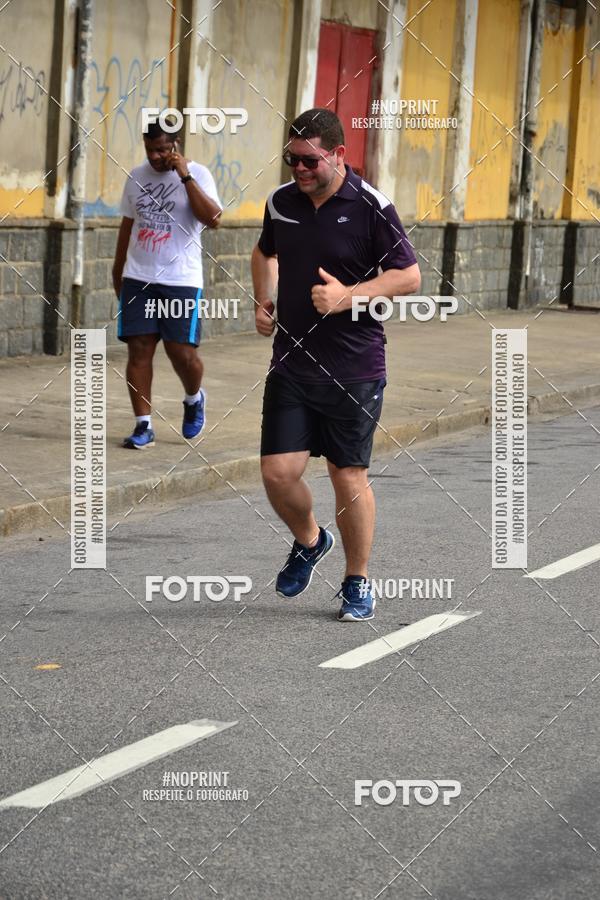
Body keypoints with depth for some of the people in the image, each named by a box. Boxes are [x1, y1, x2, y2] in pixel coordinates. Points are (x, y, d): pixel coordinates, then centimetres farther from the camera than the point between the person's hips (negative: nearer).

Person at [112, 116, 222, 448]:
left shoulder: (197, 175, -5)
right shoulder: (137, 177, 9)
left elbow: (212, 219, -20)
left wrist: (185, 175, -20)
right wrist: (118, 269, 23)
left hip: (181, 281, -4)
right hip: (138, 280, 4)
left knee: (182, 352, -4)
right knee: (138, 349, -3)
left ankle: (194, 399, 28)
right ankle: (143, 425, 2)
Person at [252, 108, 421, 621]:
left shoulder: (371, 208, -10)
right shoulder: (281, 202, 5)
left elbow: (409, 276, -8)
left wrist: (349, 296, -20)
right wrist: (263, 301, 11)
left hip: (354, 369, -4)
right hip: (290, 363, 4)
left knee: (349, 477, 2)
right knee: (278, 471, -3)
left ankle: (358, 583, 20)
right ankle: (309, 541, 28)